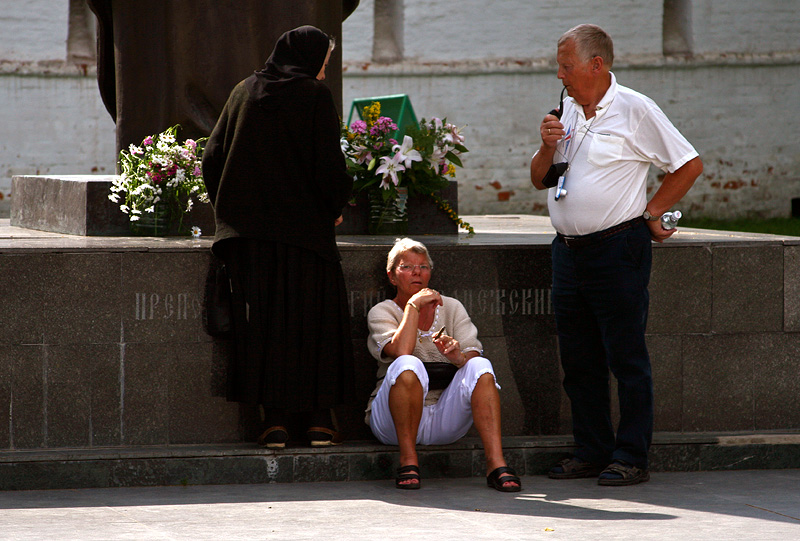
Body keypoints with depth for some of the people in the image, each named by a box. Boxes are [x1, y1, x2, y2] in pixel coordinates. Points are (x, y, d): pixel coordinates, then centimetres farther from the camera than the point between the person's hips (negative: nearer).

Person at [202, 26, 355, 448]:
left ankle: (275, 419, 1)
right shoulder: (315, 96, -4)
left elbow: (213, 156, 9)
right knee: (315, 315, 5)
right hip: (303, 224, -4)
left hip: (248, 226, 4)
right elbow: (329, 163, -10)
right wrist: (336, 207, 7)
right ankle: (318, 419, 4)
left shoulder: (244, 93, 9)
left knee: (262, 319, 5)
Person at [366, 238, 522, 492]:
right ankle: (408, 461, -26)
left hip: (445, 419, 3)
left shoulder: (451, 307, 13)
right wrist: (414, 305, -11)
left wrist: (458, 355, -22)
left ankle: (496, 463, -35)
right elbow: (400, 351, -18)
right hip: (394, 421, -3)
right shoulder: (381, 313, 4)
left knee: (480, 366, -24)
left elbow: (474, 358, 0)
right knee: (408, 366, -33)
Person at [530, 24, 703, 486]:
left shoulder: (635, 110, -7)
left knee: (626, 358, -3)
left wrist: (651, 212, -2)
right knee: (579, 360, 10)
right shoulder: (567, 112, 13)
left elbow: (689, 165, -4)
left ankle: (631, 458, 1)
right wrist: (547, 148, -1)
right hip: (569, 251, 7)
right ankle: (592, 452, 18)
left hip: (618, 248, -7)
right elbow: (540, 180, 19)